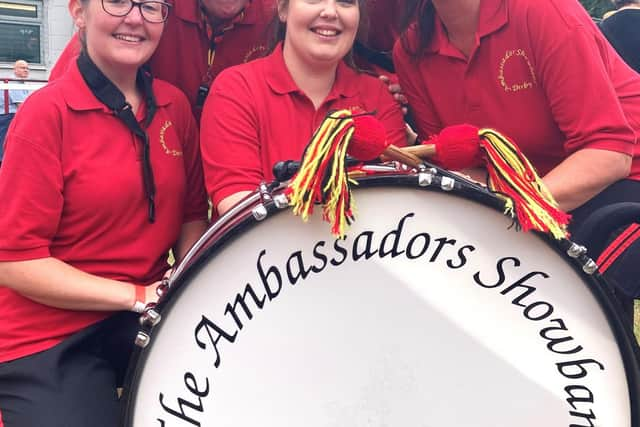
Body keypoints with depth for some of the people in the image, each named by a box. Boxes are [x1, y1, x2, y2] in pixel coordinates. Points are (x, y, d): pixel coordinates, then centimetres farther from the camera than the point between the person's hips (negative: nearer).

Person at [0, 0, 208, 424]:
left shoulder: (175, 105, 1)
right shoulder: (47, 111, -14)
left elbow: (191, 216, 10)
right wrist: (136, 296, -19)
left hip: (148, 325, 5)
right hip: (51, 343, -4)